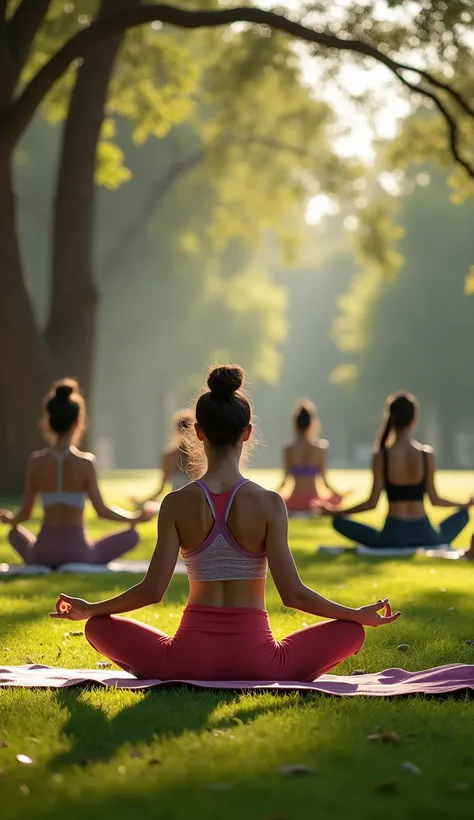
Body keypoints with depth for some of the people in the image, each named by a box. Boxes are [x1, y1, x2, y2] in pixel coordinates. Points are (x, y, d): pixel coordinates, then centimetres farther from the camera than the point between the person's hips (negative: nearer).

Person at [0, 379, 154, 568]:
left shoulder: (36, 461, -3)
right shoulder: (85, 462, -11)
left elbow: (25, 514, 3)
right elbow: (102, 510, -9)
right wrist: (135, 518, 6)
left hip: (42, 552, 3)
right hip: (77, 550, -3)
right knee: (132, 535, 14)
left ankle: (49, 565, 12)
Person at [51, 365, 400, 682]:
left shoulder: (178, 504, -4)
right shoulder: (268, 503, -7)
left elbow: (152, 590, -5)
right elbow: (293, 593, -8)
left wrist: (90, 609, 12)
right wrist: (361, 614, 4)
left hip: (191, 657, 1)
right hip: (254, 656, 0)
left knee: (99, 626, 23)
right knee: (351, 630, 19)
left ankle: (173, 681, 9)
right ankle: (284, 681, 8)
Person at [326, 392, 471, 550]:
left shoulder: (381, 456, -7)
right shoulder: (427, 455, -3)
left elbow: (372, 503, -6)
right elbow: (434, 500, 4)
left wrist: (333, 512, 4)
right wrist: (467, 504, 21)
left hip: (393, 536, -2)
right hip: (423, 535, 2)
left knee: (339, 522, 12)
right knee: (463, 514, 28)